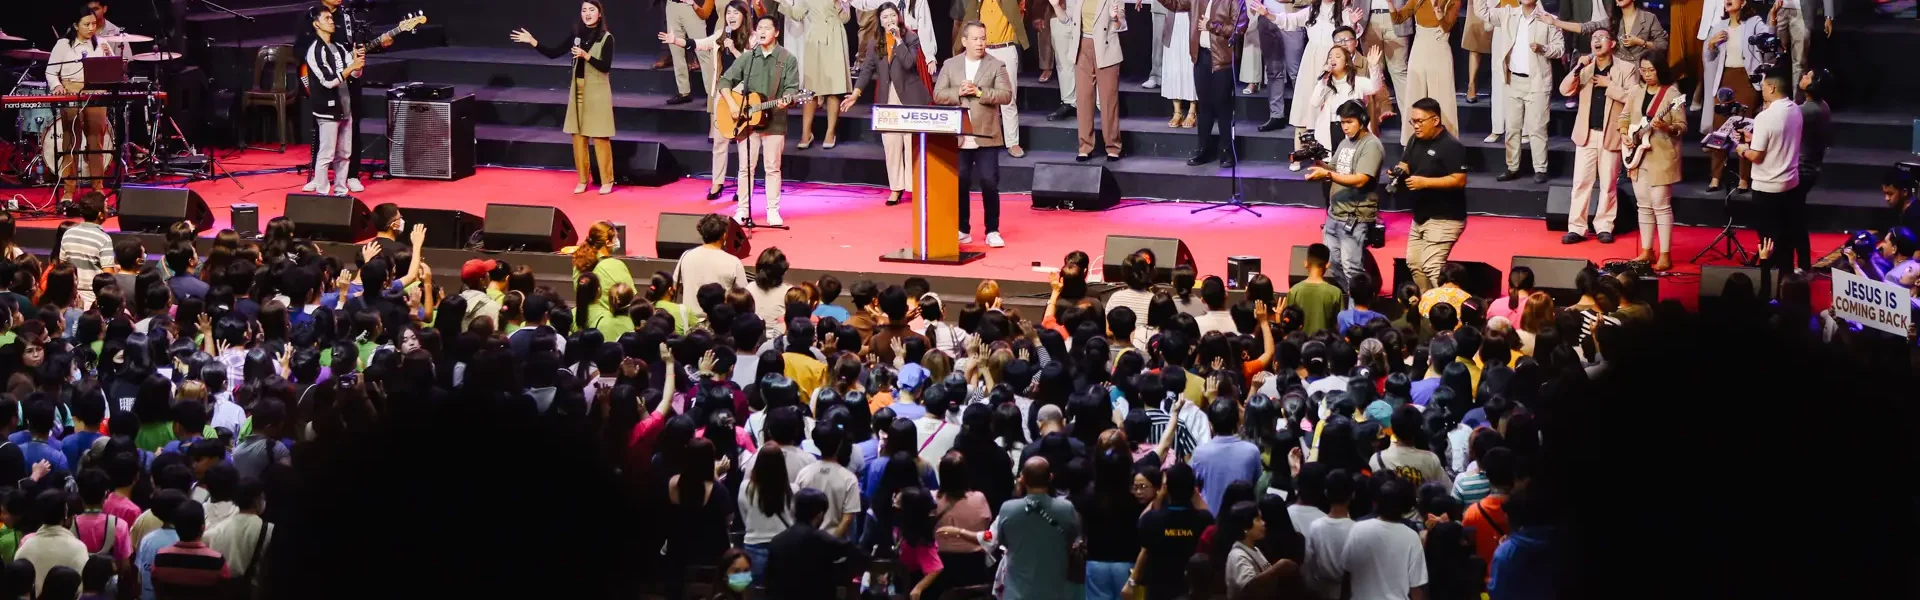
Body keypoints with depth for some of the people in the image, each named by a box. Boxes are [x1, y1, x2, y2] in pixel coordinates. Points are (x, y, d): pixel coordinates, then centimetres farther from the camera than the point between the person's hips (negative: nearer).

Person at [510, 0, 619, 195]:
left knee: (600, 137, -2)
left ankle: (607, 180, 7)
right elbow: (554, 53, 6)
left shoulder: (606, 37, -9)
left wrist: (586, 56, -26)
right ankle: (583, 179, 17)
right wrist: (533, 42, -1)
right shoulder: (577, 34, 6)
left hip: (597, 92, -5)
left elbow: (606, 67, -15)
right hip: (578, 90, 5)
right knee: (578, 135, 8)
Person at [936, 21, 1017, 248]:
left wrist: (979, 92, -18)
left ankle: (992, 231, 6)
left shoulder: (996, 66, 1)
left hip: (986, 136, -2)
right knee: (960, 183, 6)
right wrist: (959, 93, -15)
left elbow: (1006, 95, -9)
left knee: (989, 183, -3)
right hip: (958, 136, 2)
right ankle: (962, 230, 16)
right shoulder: (950, 65, 7)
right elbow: (938, 95, 2)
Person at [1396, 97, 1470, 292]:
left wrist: (1425, 182, -28)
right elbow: (1405, 165, 15)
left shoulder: (1451, 146, -18)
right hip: (1420, 217, 9)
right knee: (1414, 263, 15)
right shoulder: (1416, 141, 7)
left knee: (1432, 268, -16)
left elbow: (1459, 180, -24)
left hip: (1444, 219, -9)